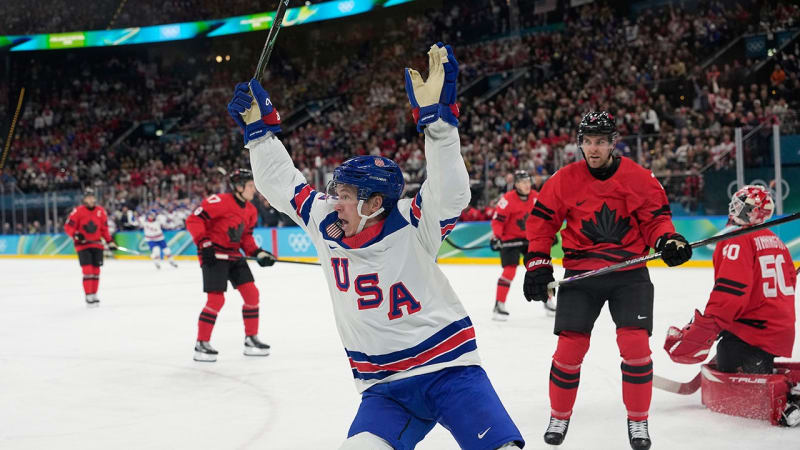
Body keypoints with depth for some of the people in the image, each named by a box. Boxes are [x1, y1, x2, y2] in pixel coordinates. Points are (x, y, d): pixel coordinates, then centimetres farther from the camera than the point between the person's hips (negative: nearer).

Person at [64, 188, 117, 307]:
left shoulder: (101, 211, 4)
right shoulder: (77, 211, -9)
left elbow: (104, 228, 12)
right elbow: (68, 227, -7)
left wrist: (110, 241, 7)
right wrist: (75, 235, -25)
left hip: (97, 245, 5)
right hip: (82, 245, -5)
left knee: (96, 271, 9)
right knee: (87, 270, -12)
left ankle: (94, 295, 20)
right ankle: (89, 297, -9)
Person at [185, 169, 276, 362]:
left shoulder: (250, 210, 9)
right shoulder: (221, 201, -18)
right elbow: (194, 220, -19)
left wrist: (258, 253, 4)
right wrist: (204, 243, -25)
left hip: (234, 256, 9)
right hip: (214, 255, -8)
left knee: (252, 294, 5)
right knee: (216, 299, -13)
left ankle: (251, 339, 17)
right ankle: (201, 344, -2)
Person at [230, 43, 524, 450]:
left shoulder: (411, 229, -12)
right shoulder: (327, 226, 2)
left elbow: (449, 193, -29)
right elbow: (281, 184, 10)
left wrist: (436, 116, -38)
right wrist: (258, 125, 3)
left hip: (449, 370, -3)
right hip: (385, 388, 4)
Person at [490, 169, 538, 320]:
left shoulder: (536, 197, -2)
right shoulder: (508, 199, -20)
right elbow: (497, 220, -19)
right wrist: (496, 236, -29)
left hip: (530, 239, 6)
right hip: (510, 239, -6)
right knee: (510, 270, -17)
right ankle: (499, 305, -10)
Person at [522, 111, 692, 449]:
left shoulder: (639, 178, -5)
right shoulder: (564, 180, -3)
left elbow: (656, 217, 4)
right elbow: (541, 221, 5)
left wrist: (667, 239, -16)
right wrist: (537, 264, 1)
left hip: (629, 272, 0)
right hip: (580, 273, 0)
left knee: (635, 343, -9)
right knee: (570, 345, -3)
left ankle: (638, 420, 9)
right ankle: (559, 416, 19)